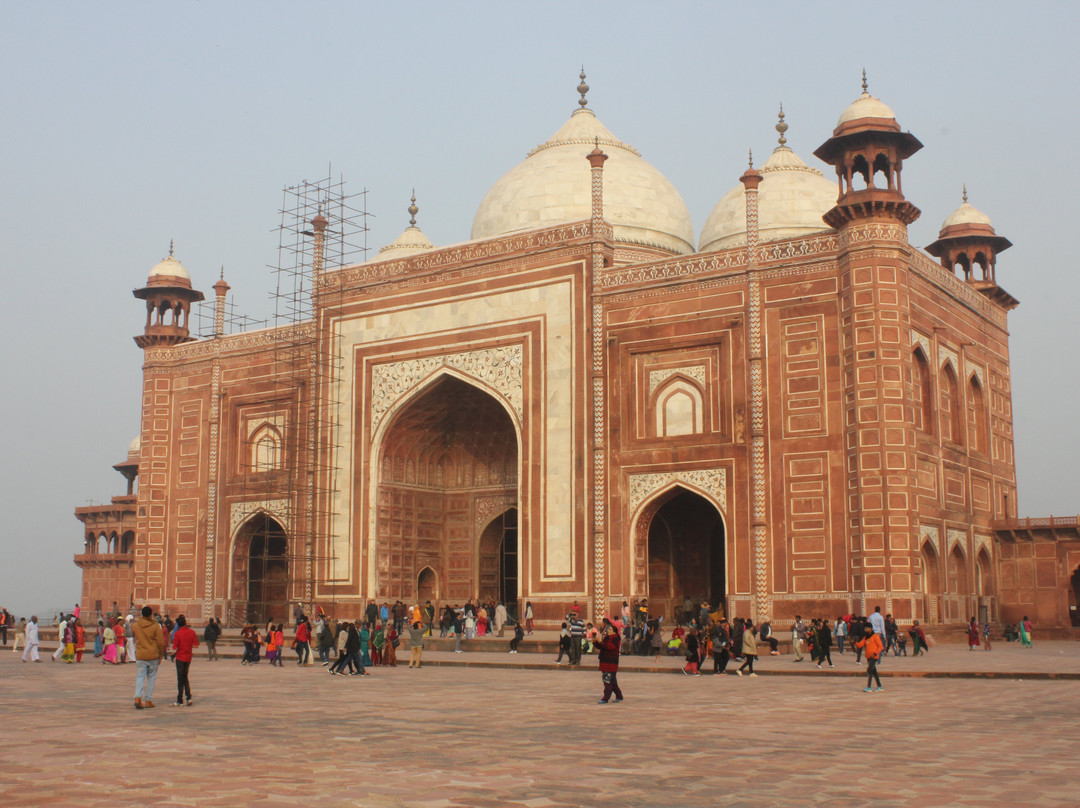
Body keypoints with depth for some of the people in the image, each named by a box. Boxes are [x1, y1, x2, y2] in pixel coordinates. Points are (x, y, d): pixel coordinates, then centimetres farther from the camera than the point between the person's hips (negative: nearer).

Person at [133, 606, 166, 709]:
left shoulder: (135, 625, -1)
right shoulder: (155, 626, -9)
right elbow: (160, 643, -7)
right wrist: (161, 656, 3)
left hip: (140, 656, 2)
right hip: (153, 656, -2)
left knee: (140, 677, 5)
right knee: (151, 678, 9)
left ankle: (138, 698, -14)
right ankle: (148, 701, 9)